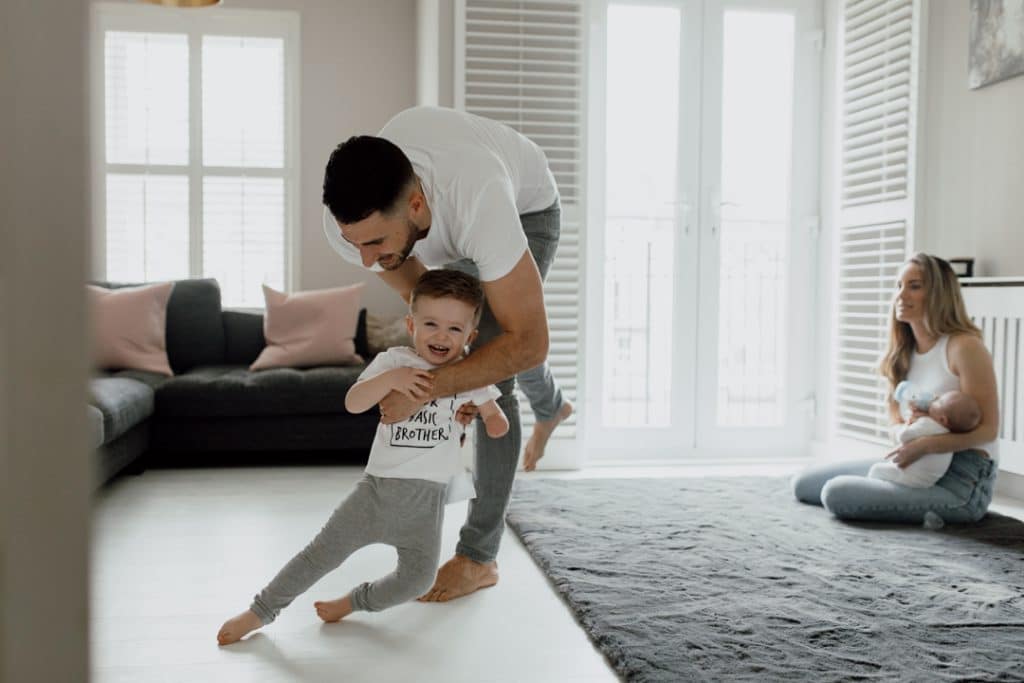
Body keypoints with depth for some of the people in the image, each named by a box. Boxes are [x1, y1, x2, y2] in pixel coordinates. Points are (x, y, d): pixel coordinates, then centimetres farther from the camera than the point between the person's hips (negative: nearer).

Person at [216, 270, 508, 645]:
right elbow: (353, 403, -13)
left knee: (418, 578, 0)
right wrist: (390, 379, -27)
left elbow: (496, 418, 14)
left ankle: (355, 601, 25)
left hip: (428, 495, 2)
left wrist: (494, 423, -7)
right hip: (378, 484, -2)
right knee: (322, 552, -3)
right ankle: (260, 611, 14)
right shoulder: (393, 360, -4)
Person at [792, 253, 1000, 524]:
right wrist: (906, 445, -9)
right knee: (804, 483, 5)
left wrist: (924, 446, -27)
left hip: (963, 481, -8)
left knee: (837, 493, -24)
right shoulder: (905, 351, 10)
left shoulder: (963, 346, -14)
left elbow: (987, 429, -16)